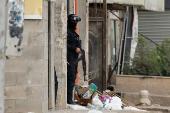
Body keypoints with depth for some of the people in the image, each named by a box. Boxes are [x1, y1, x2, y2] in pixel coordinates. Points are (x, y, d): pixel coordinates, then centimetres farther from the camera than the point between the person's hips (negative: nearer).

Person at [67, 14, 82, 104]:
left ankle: (69, 98, 14)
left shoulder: (74, 33, 22)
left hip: (74, 58, 10)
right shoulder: (67, 32, -8)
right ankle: (69, 99, -12)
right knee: (71, 78, -13)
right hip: (69, 58, -10)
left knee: (73, 78, 9)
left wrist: (79, 50, 13)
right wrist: (75, 49, -17)